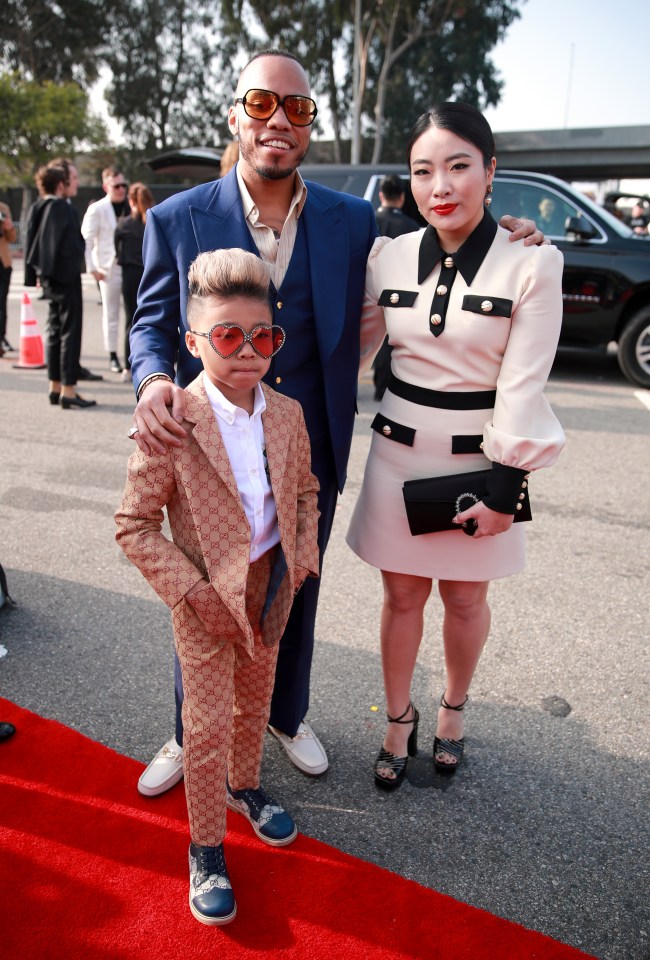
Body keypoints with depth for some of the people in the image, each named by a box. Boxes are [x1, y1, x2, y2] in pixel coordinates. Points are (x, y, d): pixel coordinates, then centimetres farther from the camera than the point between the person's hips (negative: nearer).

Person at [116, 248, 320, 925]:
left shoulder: (287, 415, -6)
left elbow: (305, 490, 11)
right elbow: (133, 525, -16)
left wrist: (302, 557, -1)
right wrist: (192, 592, -18)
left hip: (270, 584, 5)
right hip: (207, 595, -5)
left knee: (255, 699, 23)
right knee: (208, 723, 6)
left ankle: (243, 786, 51)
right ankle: (206, 849, 28)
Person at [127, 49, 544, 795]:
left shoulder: (353, 220, -1)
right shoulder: (177, 219, -6)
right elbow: (152, 322, 0)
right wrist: (154, 381, -23)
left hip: (310, 455, 2)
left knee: (296, 596, 20)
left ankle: (286, 715, 47)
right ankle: (193, 734, 42)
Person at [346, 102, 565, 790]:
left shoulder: (532, 263, -11)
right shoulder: (389, 256, -1)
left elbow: (521, 387, -12)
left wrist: (504, 492, -12)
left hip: (478, 461, -2)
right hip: (398, 454, 3)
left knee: (465, 599, 14)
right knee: (401, 596, 13)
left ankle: (453, 710, 41)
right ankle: (399, 720, 35)